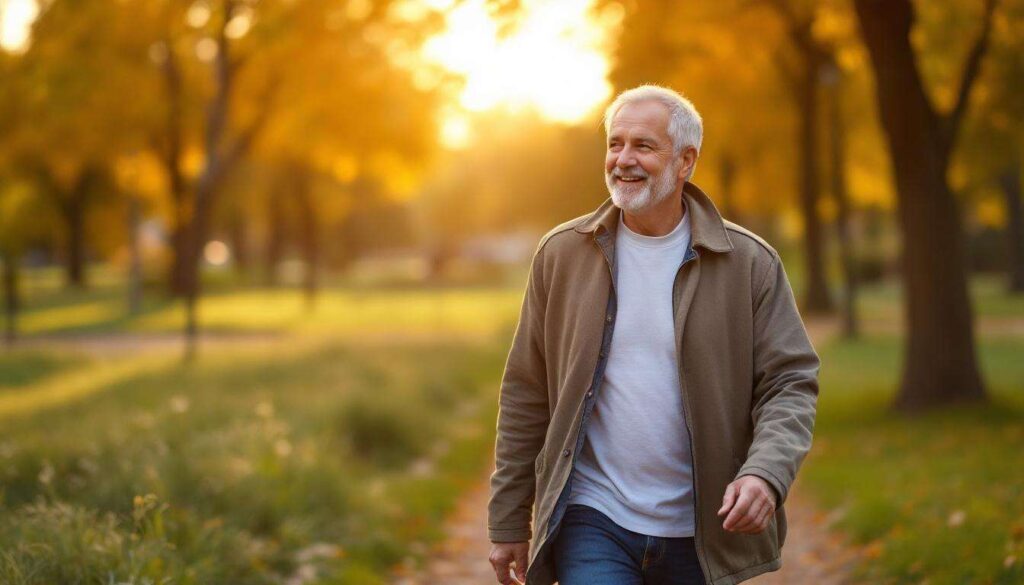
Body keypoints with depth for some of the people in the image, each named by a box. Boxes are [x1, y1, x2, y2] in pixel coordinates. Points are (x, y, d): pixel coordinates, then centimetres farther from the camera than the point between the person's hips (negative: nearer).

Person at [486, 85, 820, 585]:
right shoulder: (562, 254, 2)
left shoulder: (749, 263, -2)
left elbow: (791, 384, -3)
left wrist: (765, 474, -22)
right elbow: (525, 396, 5)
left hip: (701, 533, 1)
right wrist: (509, 522, 5)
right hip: (593, 522, 0)